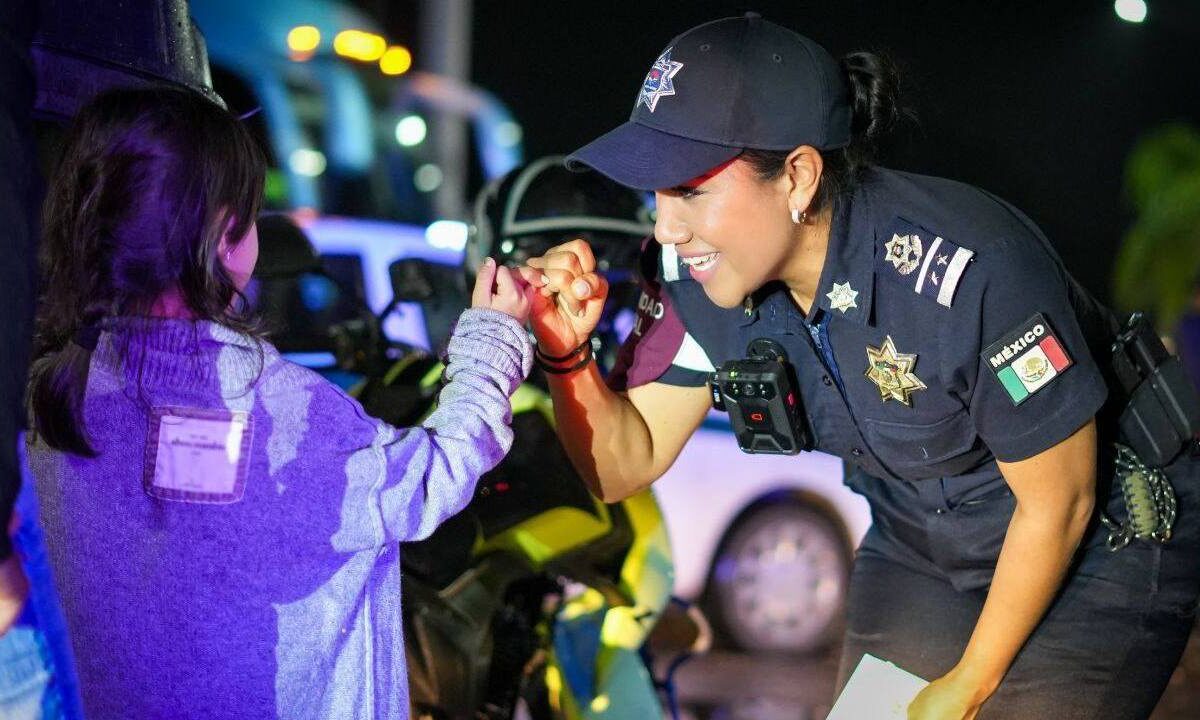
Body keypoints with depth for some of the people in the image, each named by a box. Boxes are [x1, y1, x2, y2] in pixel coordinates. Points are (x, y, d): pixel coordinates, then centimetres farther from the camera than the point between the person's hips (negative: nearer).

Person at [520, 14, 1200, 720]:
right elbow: (627, 465, -6)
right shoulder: (698, 273, -15)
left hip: (1099, 546, -6)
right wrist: (569, 355, -27)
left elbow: (1058, 505, -21)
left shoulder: (967, 268, -34)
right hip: (917, 546, 6)